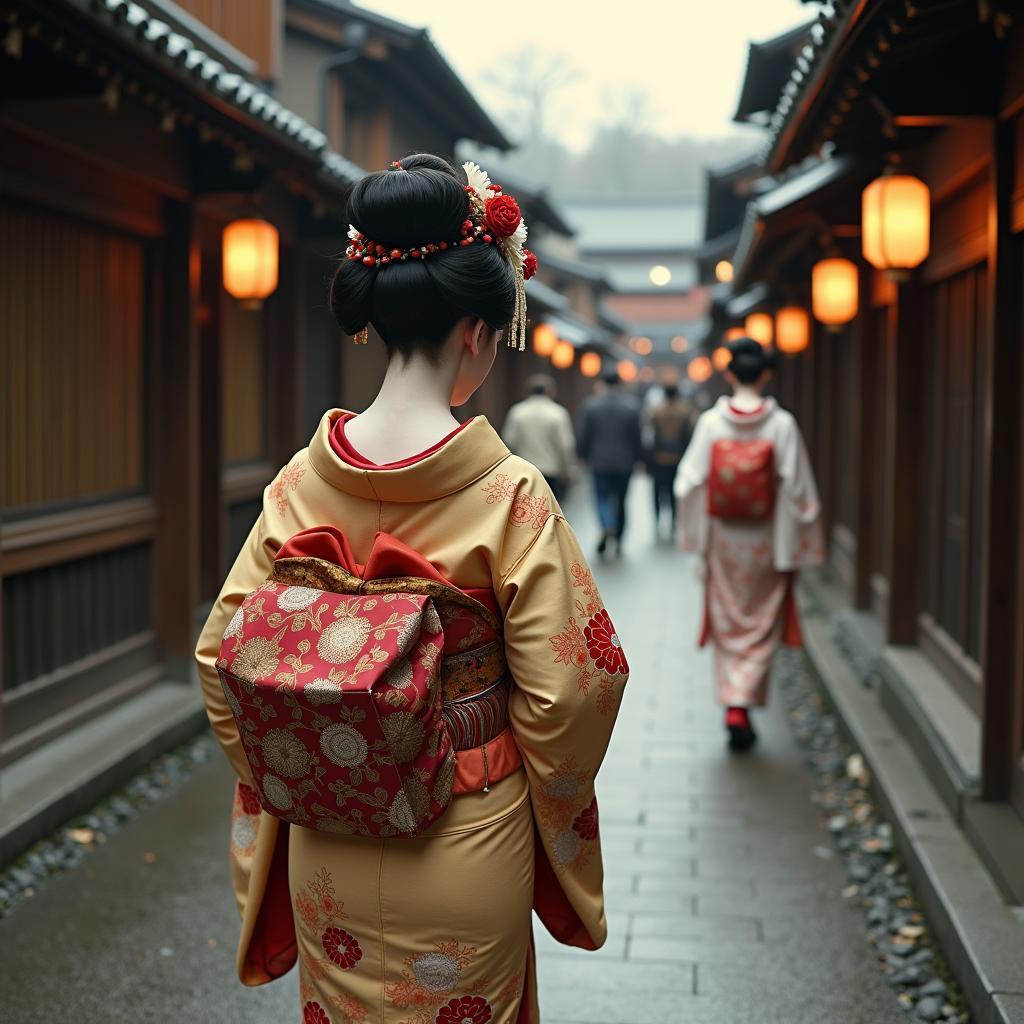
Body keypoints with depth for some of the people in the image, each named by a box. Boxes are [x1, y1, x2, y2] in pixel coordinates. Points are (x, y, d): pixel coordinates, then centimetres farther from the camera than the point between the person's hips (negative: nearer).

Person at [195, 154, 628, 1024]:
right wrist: (553, 809, 3)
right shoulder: (508, 495, -20)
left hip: (325, 851, 4)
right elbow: (565, 690, -16)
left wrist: (281, 778, 12)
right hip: (462, 850, -4)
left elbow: (221, 655, -3)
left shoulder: (300, 481, -8)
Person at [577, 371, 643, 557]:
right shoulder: (631, 405, -4)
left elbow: (583, 435, -1)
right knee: (620, 500, 12)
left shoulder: (590, 405, -3)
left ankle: (607, 527, -25)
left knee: (603, 497, 3)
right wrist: (638, 458, 7)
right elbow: (636, 436, -3)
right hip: (624, 462, 1)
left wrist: (584, 456, 11)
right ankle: (618, 540, 17)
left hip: (600, 460, -1)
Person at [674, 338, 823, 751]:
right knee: (761, 624, 9)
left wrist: (695, 536, 8)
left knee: (727, 621, 14)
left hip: (723, 539, 1)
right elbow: (798, 489, -9)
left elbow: (689, 483, -4)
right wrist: (797, 547, 0)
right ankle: (742, 705, -1)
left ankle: (731, 703, 12)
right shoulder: (781, 424, -10)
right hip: (765, 541, -1)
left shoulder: (711, 421, -6)